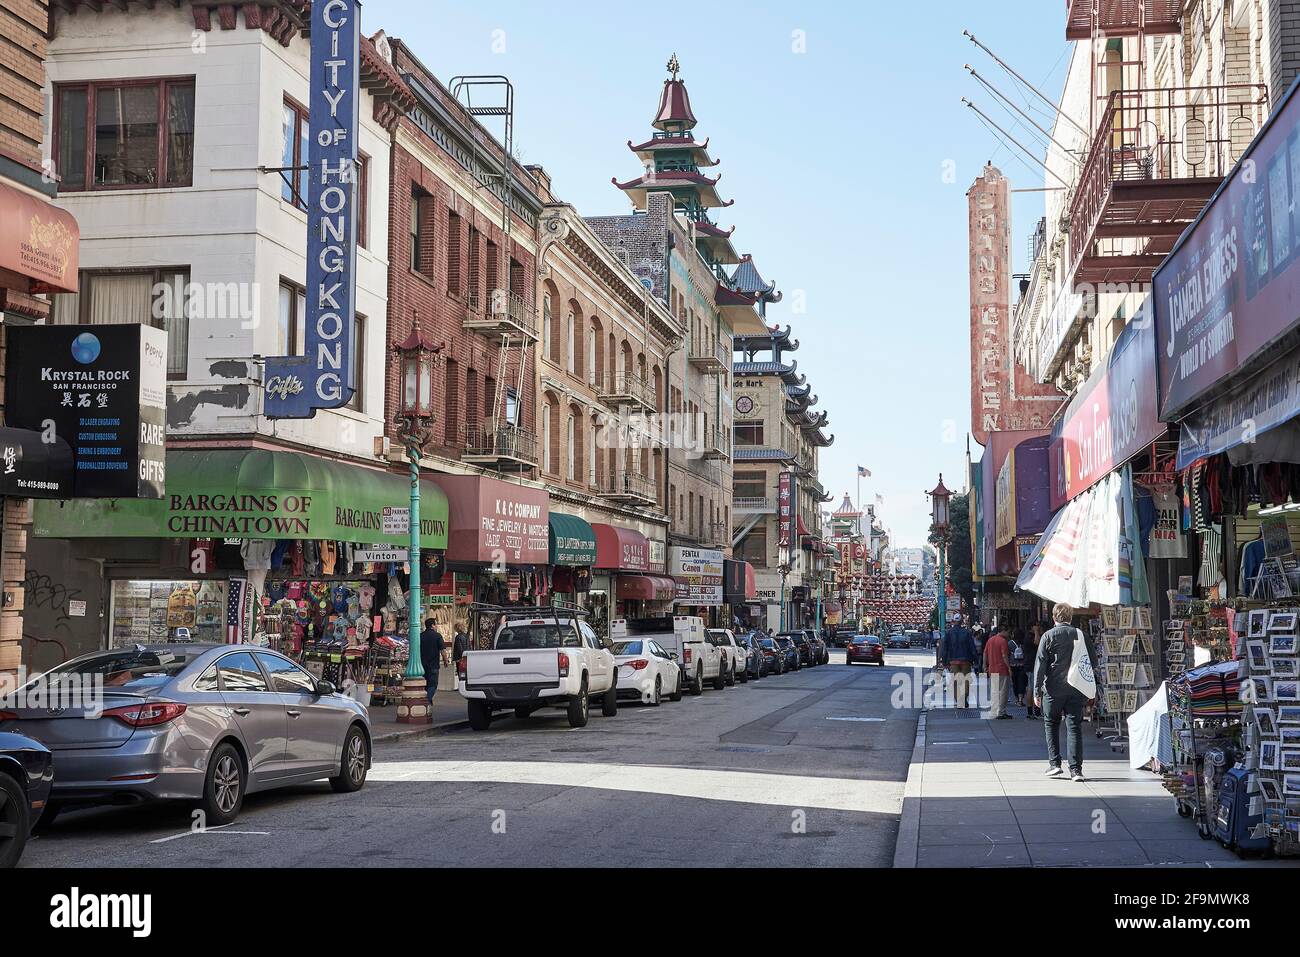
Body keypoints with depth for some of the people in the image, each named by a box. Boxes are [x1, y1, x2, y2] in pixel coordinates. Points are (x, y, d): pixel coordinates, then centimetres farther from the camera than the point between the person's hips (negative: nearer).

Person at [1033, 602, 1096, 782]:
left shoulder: (1048, 636, -3)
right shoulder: (1081, 635, 4)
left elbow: (1040, 665, -5)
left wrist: (1037, 691, -1)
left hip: (1053, 689, -2)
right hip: (1076, 689, 2)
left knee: (1051, 724, 15)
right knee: (1074, 727, 3)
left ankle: (1054, 763, 9)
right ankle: (1076, 768, -3)